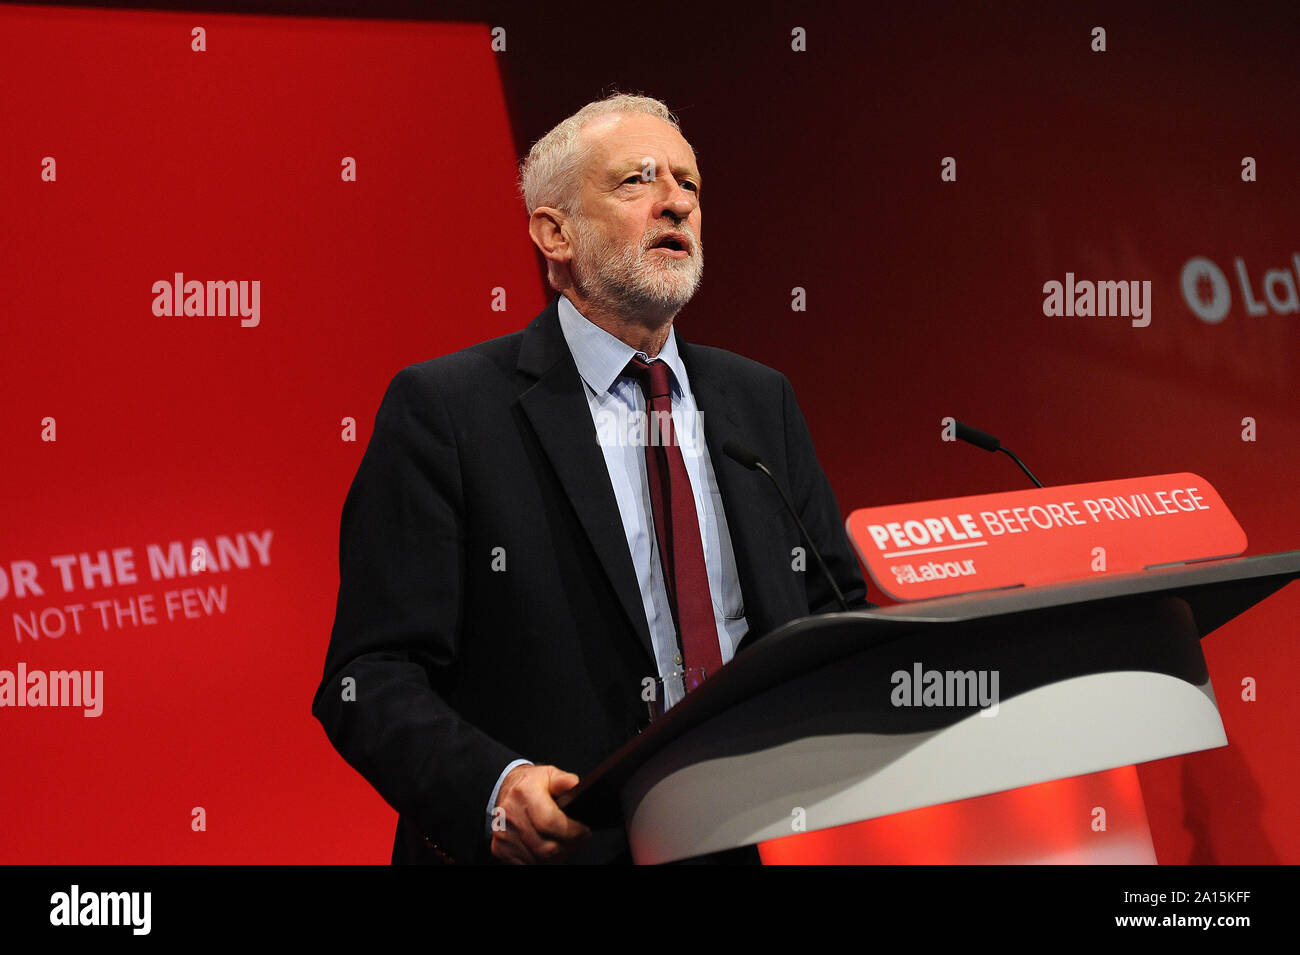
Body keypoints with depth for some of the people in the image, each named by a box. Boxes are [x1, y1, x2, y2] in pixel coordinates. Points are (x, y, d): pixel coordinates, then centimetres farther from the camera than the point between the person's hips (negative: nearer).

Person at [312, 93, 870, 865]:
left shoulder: (762, 402, 17)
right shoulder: (443, 411, 0)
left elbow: (838, 609, 23)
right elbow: (371, 679, -5)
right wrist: (492, 788, -22)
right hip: (565, 847, -4)